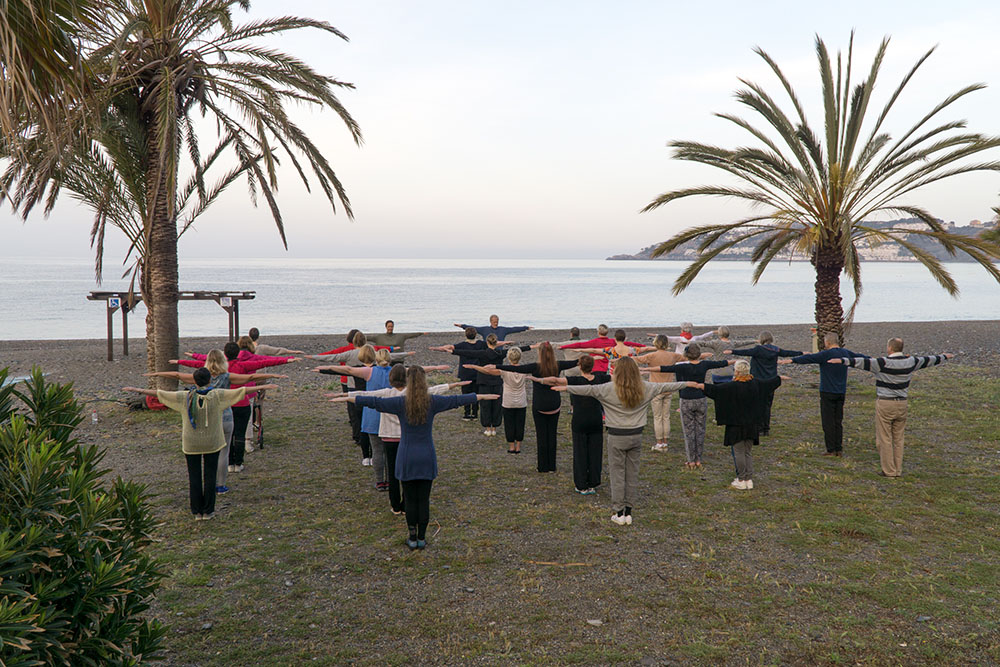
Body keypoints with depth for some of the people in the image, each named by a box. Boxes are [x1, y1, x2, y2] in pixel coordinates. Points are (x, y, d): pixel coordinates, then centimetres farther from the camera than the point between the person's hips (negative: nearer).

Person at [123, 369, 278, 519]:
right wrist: (263, 387, -8)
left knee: (194, 476, 11)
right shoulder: (216, 396, -12)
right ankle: (208, 511, 14)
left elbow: (160, 393, -4)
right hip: (212, 443, -1)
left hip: (191, 443, 1)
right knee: (209, 476, 9)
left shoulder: (186, 397, -9)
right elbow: (241, 391, -11)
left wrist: (137, 390, 6)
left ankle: (197, 511, 16)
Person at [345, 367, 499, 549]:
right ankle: (422, 538, 16)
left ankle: (412, 538, 14)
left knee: (410, 500, 8)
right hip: (427, 458, 1)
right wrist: (483, 397, 17)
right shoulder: (432, 402, -5)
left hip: (407, 459, -1)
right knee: (424, 499, 9)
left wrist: (348, 398, 2)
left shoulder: (400, 403, -10)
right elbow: (456, 400, 5)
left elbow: (374, 402, -8)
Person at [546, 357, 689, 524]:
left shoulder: (610, 388, -12)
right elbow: (664, 386, 12)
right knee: (632, 473, 11)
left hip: (617, 437, -4)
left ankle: (619, 513, 9)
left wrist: (565, 388, -10)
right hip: (636, 436, 4)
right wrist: (687, 384, 26)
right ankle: (628, 512, 18)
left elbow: (589, 389, -16)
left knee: (617, 473, 5)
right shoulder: (644, 388, 0)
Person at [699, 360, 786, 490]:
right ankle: (749, 479, 16)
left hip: (737, 424, -6)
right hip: (752, 424, 6)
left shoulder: (732, 386, -19)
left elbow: (716, 389, -23)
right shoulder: (755, 383, 1)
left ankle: (741, 481, 5)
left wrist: (702, 386, -15)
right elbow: (770, 383, 18)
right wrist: (779, 378, 37)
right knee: (748, 452, 14)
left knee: (738, 451, 3)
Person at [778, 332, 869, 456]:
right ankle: (839, 449, 14)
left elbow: (809, 358, -25)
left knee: (828, 422, -2)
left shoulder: (826, 354, -13)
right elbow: (859, 356, 27)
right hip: (841, 393, 7)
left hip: (828, 392, -7)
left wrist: (791, 360, -32)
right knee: (838, 422, 12)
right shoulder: (845, 352, 9)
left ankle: (831, 450, -2)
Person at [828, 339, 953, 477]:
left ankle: (889, 471, 4)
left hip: (885, 404, -6)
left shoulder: (883, 363, -15)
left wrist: (842, 360, -34)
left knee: (884, 439, 2)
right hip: (901, 404, 6)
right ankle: (898, 470, 17)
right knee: (898, 439, 13)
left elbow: (862, 362, -27)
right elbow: (928, 360, 20)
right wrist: (944, 357, 38)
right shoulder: (910, 362, 3)